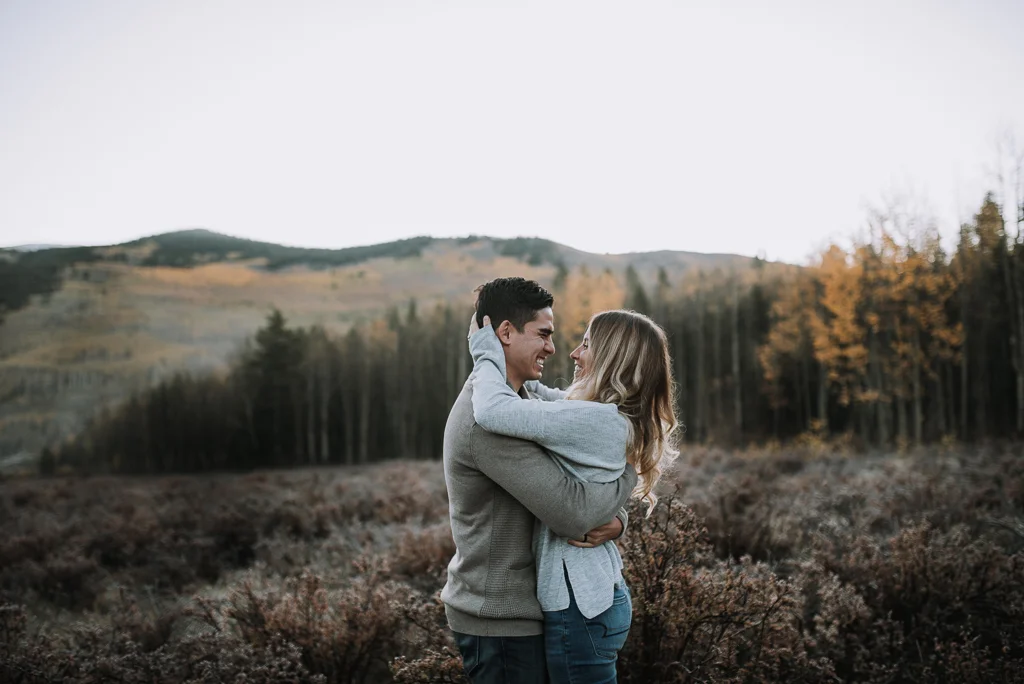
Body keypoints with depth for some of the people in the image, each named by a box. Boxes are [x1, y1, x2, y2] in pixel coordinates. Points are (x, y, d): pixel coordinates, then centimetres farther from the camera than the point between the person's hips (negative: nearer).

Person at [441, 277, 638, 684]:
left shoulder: (524, 401, 9)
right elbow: (571, 512, -27)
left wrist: (614, 519, -13)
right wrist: (630, 467, -10)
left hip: (518, 609, 9)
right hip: (502, 622, -9)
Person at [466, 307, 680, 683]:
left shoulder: (598, 421, -22)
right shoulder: (623, 421, 7)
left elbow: (492, 410, -28)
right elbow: (553, 400, 25)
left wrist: (487, 352, -10)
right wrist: (498, 360, 14)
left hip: (580, 606, -10)